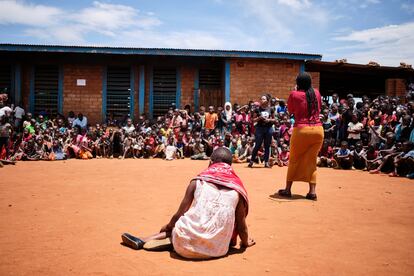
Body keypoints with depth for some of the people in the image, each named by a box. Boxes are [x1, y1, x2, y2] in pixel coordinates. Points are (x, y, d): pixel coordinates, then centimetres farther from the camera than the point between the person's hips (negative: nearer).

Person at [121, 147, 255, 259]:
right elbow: (241, 226, 10)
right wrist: (245, 243, 31)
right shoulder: (238, 188, 6)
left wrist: (167, 227, 28)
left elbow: (179, 214, 8)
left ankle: (143, 241, 20)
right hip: (216, 250, 0)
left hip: (186, 246, 0)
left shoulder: (198, 181, 6)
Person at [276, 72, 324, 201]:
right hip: (318, 130, 3)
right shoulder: (316, 93, 5)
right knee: (312, 161, 10)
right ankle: (312, 191, 5)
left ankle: (288, 189, 15)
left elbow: (290, 110, 10)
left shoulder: (294, 94, -6)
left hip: (301, 130, -3)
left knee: (294, 160, 9)